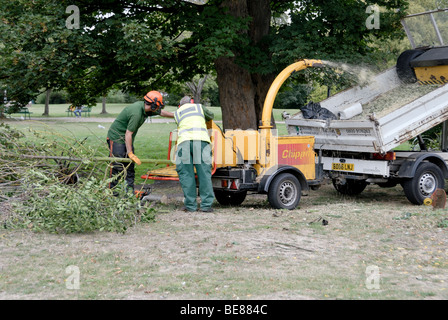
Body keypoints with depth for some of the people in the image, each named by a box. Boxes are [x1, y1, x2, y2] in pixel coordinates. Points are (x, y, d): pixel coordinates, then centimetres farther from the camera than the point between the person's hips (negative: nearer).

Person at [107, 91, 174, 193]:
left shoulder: (144, 107, 0)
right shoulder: (136, 113, -28)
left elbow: (161, 112, 19)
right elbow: (128, 134, -27)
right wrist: (130, 154, -25)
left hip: (127, 139, 10)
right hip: (117, 137, -10)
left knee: (130, 165, 6)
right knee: (117, 167, -12)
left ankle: (130, 191, 8)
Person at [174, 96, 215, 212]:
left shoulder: (177, 112, 28)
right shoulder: (199, 107, 28)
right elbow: (211, 116, 43)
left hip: (184, 141, 0)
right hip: (201, 139, 0)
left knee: (186, 174, 4)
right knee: (204, 173, 2)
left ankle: (190, 205, 3)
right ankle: (206, 204, -1)